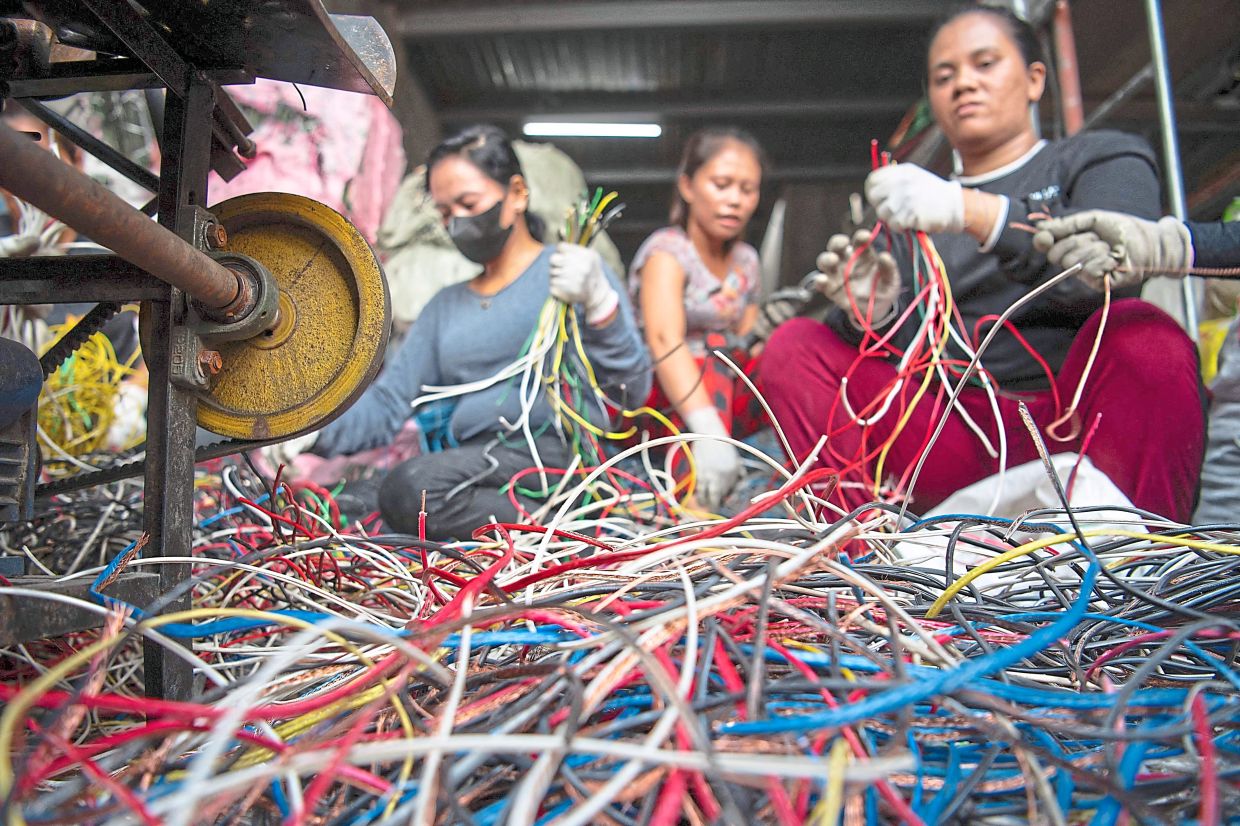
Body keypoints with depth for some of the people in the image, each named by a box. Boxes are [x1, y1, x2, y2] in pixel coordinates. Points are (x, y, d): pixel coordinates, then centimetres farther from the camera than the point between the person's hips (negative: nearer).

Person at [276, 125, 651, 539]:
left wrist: (598, 303, -17)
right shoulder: (445, 306, 27)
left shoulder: (570, 272, 8)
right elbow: (387, 402, 17)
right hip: (478, 470, 6)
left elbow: (633, 389, -2)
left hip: (556, 452, -5)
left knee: (411, 486, -29)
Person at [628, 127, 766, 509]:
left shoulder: (745, 260, 8)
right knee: (712, 349, -32)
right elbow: (664, 341, -32)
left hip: (723, 396, 6)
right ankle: (695, 500, -47)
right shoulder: (667, 250, -14)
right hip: (653, 399, -6)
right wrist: (709, 430, -47)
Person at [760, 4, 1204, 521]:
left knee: (1141, 335, -31)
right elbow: (896, 350, 10)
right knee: (794, 345, -11)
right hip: (957, 440, 3)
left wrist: (972, 211, -25)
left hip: (1071, 424, -2)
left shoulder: (1104, 160, 13)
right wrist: (871, 313, -14)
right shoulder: (907, 215, 21)